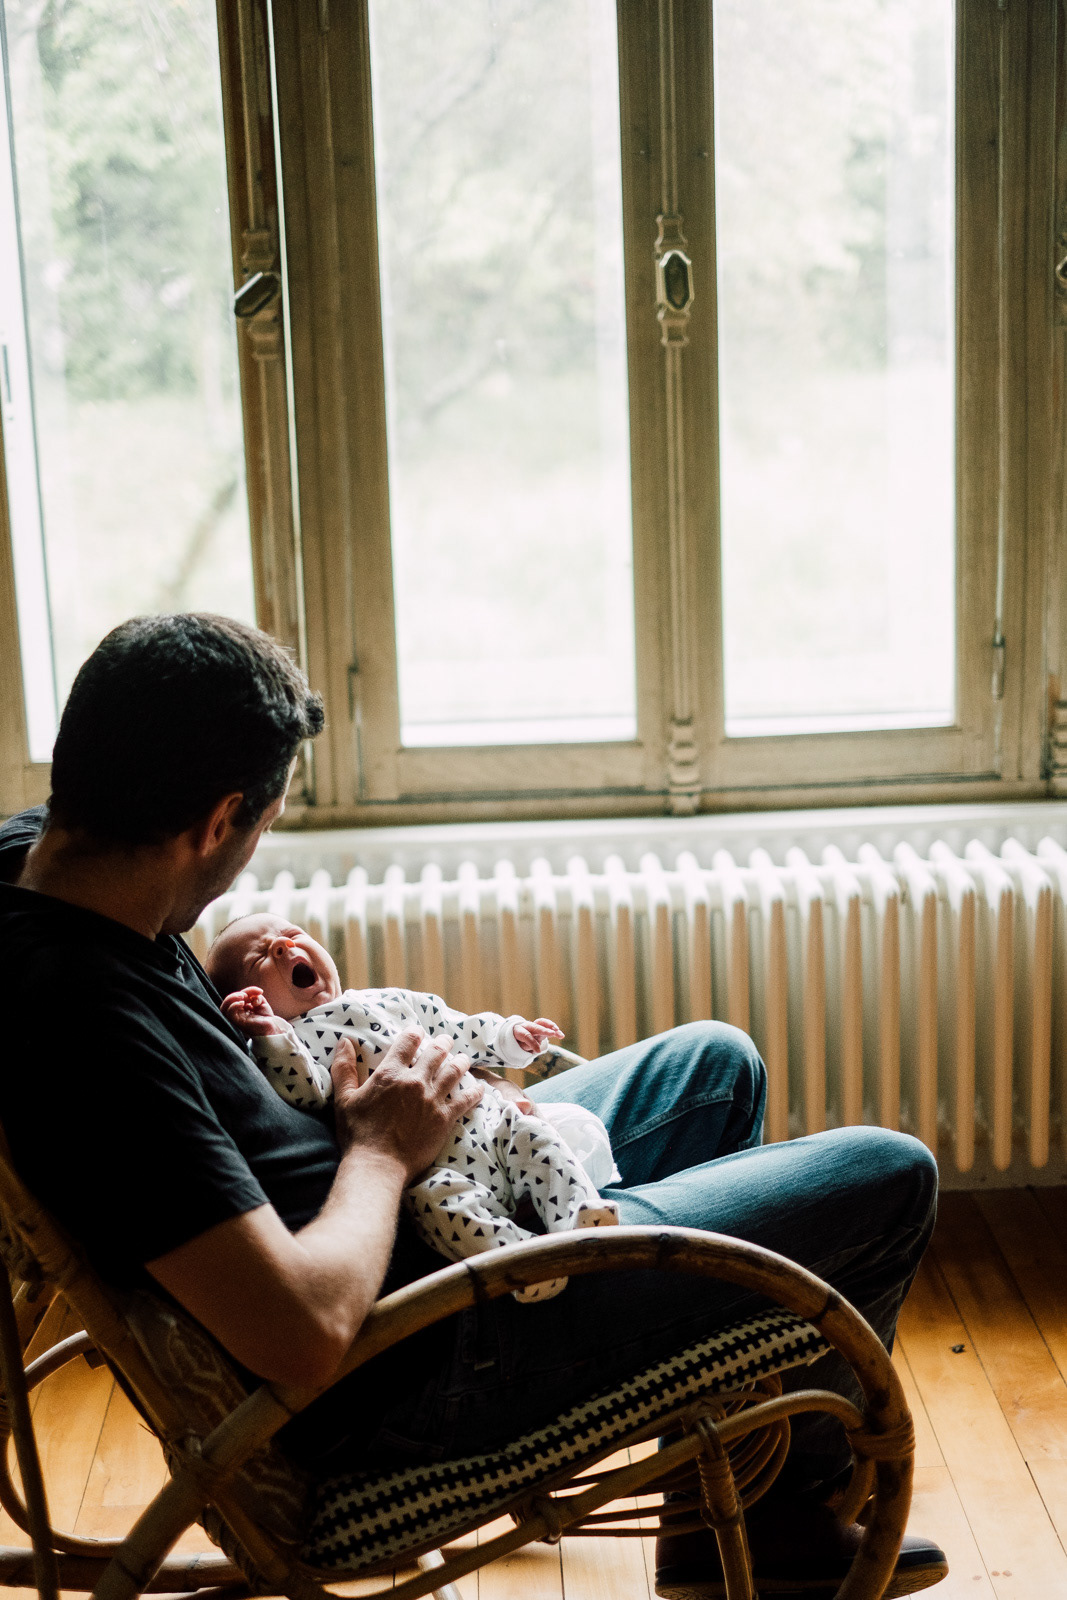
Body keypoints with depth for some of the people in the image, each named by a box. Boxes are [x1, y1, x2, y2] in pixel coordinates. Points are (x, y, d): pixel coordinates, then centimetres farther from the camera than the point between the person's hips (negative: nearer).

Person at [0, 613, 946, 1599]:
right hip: (405, 1373, -10)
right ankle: (787, 1506, 26)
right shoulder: (83, 1019, -35)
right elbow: (303, 1335, -34)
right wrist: (381, 1152, -17)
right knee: (886, 1181, -3)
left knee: (718, 1065, 25)